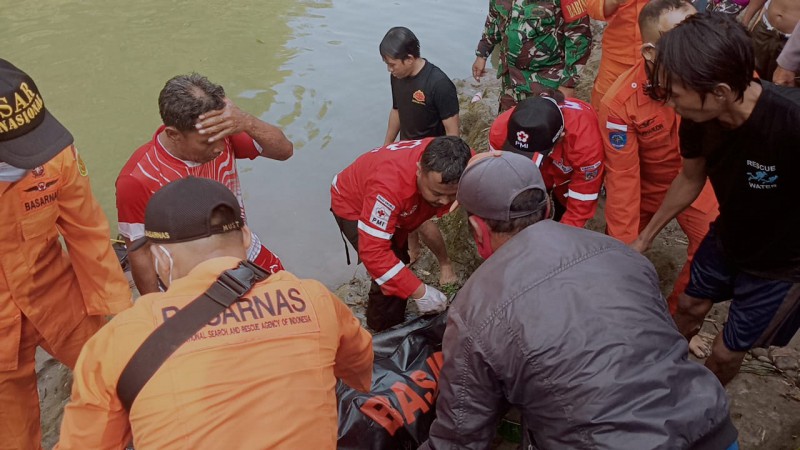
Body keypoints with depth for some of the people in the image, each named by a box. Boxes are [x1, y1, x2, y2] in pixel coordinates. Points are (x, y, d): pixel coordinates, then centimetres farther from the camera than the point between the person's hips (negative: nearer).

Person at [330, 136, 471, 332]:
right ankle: (385, 332, 10)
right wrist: (419, 292, -44)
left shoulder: (463, 163, -33)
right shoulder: (390, 184, -48)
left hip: (397, 204, 6)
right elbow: (373, 251, -45)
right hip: (353, 204, -6)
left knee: (398, 262, 22)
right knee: (389, 277, -16)